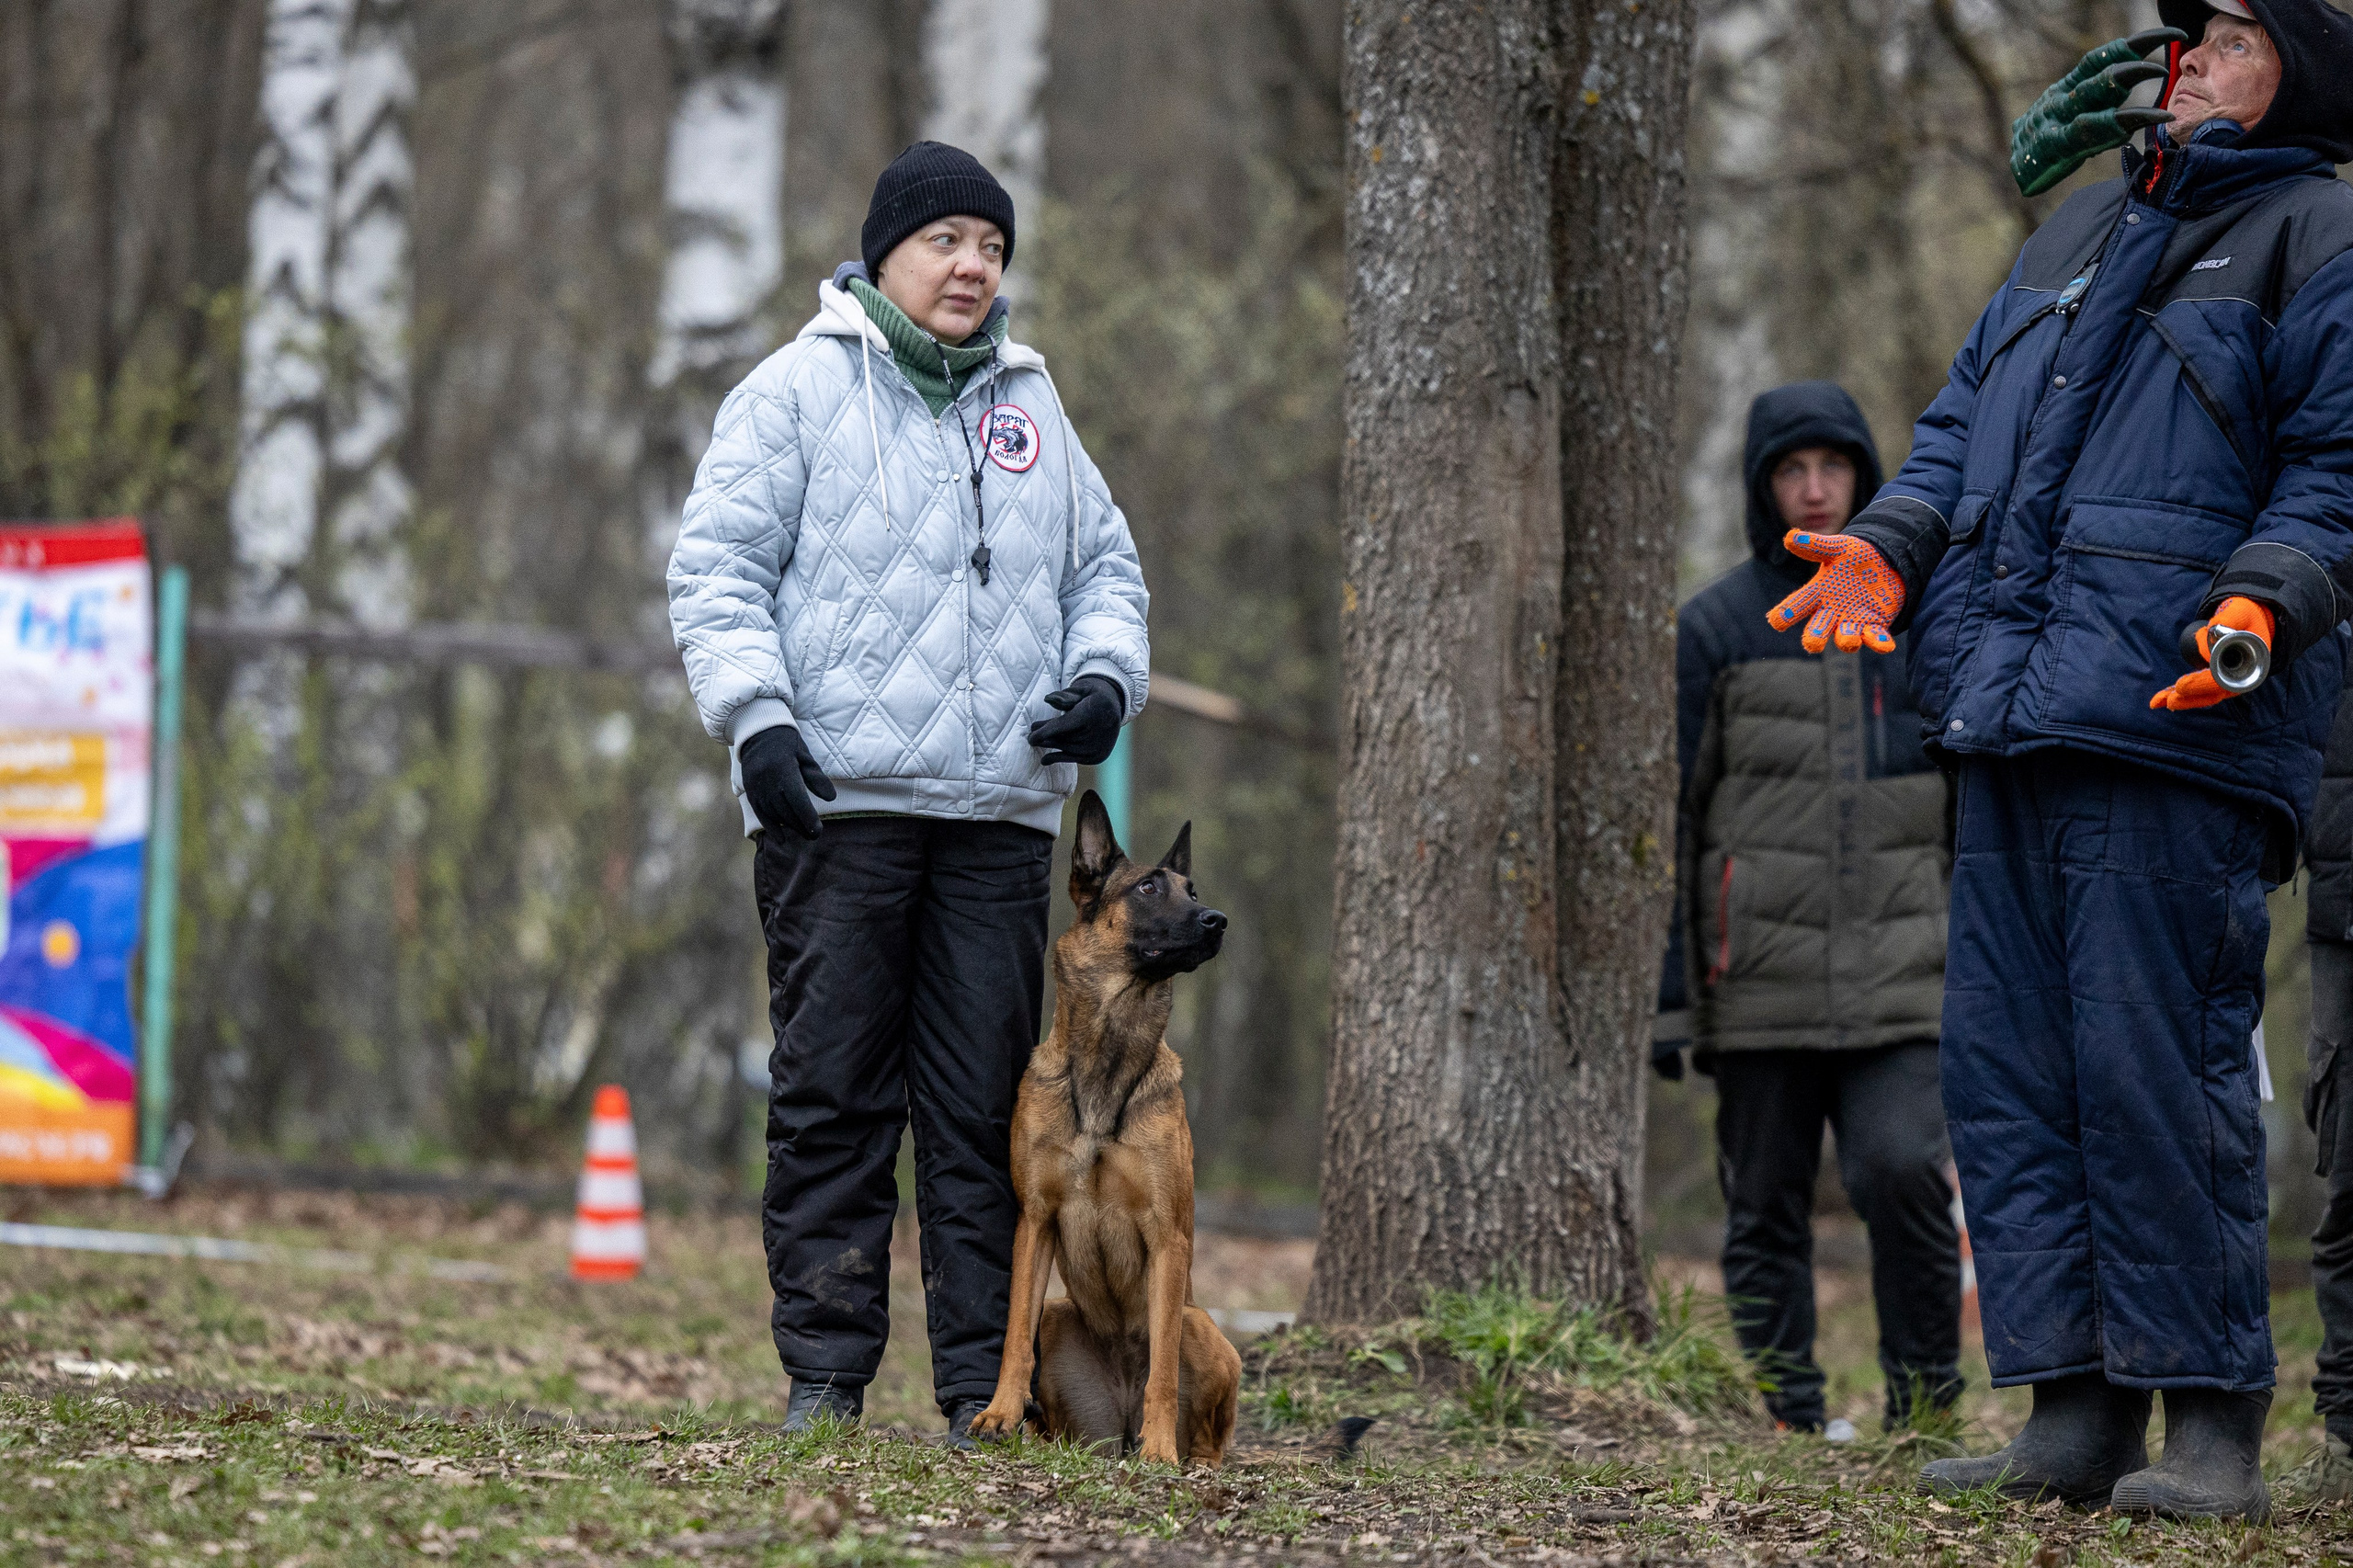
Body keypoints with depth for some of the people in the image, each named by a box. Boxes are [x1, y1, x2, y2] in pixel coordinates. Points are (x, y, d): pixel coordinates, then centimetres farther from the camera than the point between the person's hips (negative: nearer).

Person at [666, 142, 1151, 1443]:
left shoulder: (1028, 406, 19)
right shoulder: (798, 390, 4)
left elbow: (1103, 566, 24)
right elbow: (717, 568, -1)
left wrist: (1104, 674, 4)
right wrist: (755, 714, -14)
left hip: (1000, 811, 4)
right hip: (838, 799, -4)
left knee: (987, 1104, 2)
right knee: (832, 1093, -3)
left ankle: (984, 1385, 4)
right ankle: (824, 1374, 2)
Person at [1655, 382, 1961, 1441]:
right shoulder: (1716, 626, 5)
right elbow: (1666, 817, 5)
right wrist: (1664, 996, 1)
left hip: (1899, 977, 0)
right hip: (1760, 982, 0)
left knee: (1902, 1168, -17)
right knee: (1765, 1209, 2)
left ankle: (1926, 1395, -3)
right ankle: (1789, 1416, 12)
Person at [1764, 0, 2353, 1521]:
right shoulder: (2079, 227, 25)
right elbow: (1965, 417, 27)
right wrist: (1891, 543, 9)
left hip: (2174, 715, -7)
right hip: (2013, 712, 8)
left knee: (2153, 1058, -10)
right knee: (2009, 1055, 4)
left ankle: (2211, 1420, -4)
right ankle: (2074, 1410, 9)